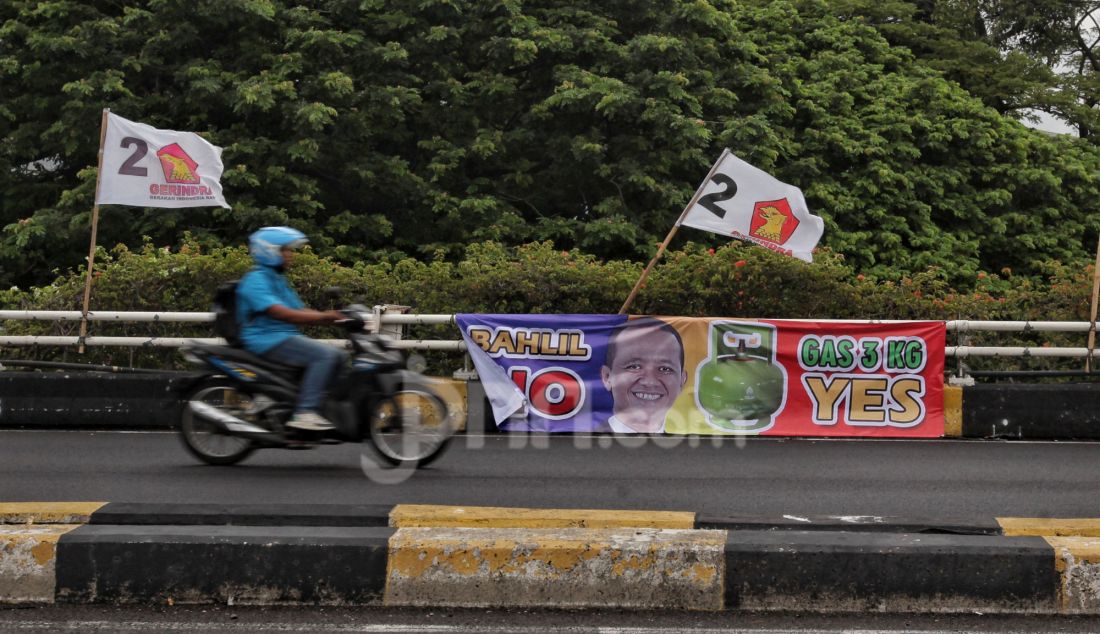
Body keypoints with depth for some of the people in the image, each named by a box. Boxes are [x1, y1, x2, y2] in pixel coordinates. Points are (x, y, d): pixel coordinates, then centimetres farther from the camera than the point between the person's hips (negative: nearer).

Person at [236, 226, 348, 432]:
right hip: (267, 340, -10)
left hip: (287, 337, 10)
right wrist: (323, 316, -25)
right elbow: (280, 313, -23)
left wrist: (332, 316, -1)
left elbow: (299, 311, 17)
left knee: (340, 356, 2)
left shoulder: (278, 280, 22)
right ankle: (304, 413, -31)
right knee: (325, 354, -26)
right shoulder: (255, 280, -10)